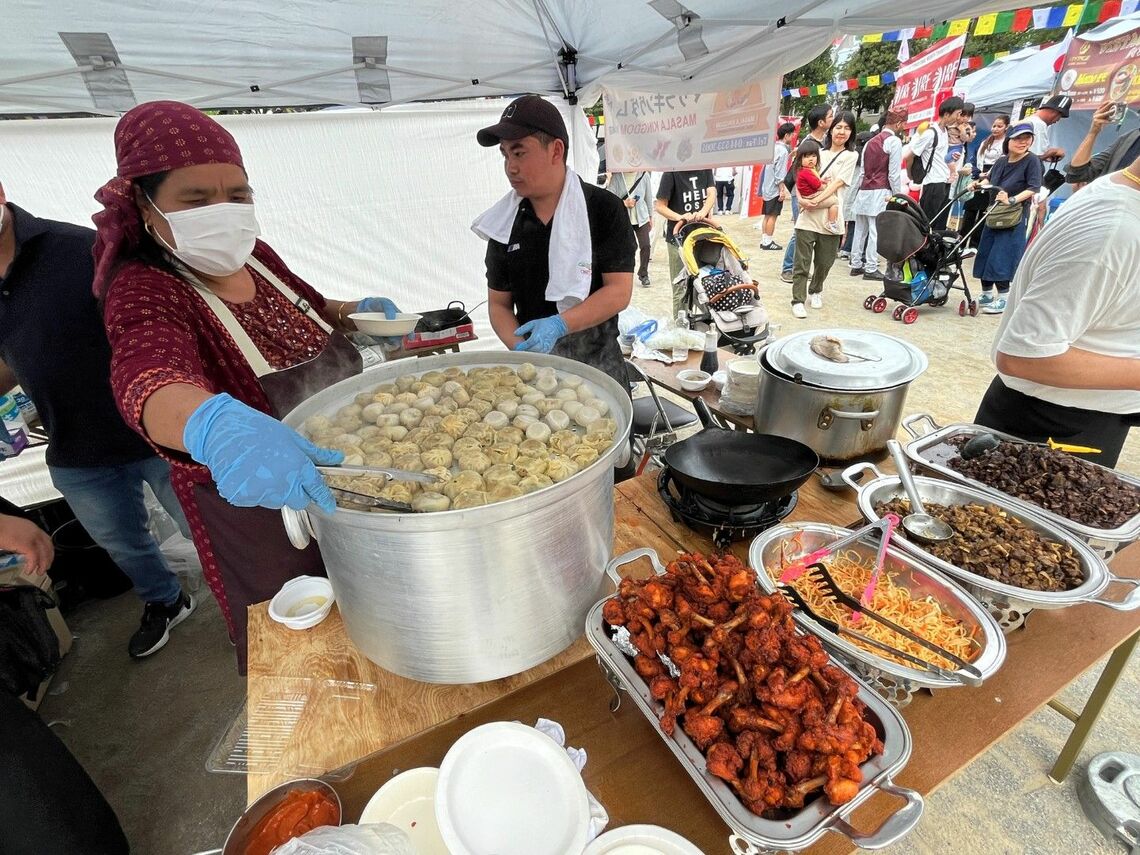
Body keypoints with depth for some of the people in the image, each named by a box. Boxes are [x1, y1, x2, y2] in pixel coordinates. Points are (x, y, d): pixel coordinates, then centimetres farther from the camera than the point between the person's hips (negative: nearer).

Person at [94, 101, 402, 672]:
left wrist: (353, 313, -3)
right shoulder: (145, 291, -21)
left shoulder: (254, 256, -4)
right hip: (254, 496, -6)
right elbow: (146, 374, -44)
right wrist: (215, 424, -65)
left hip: (340, 473, 6)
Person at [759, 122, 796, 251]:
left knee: (767, 215, 10)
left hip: (767, 187, 8)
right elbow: (779, 172, -17)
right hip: (775, 188, -8)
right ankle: (768, 242, -3)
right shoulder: (783, 150, -12)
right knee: (773, 216, -5)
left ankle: (763, 240, 12)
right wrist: (782, 189, -15)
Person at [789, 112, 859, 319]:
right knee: (802, 261, -5)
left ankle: (815, 291, 33)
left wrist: (817, 200, -17)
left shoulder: (850, 156, 7)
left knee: (825, 261, 9)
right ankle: (798, 300, -2)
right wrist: (801, 198, -10)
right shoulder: (819, 153, 13)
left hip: (830, 217, 0)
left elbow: (837, 183, -5)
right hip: (807, 215, 0)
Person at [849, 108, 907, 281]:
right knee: (875, 231, -6)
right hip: (880, 192, -7)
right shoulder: (894, 141, -6)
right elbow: (894, 173, -9)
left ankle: (856, 265, 14)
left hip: (864, 191, 7)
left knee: (860, 230, 9)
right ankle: (870, 269, -6)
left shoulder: (870, 141, 16)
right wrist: (898, 195, -2)